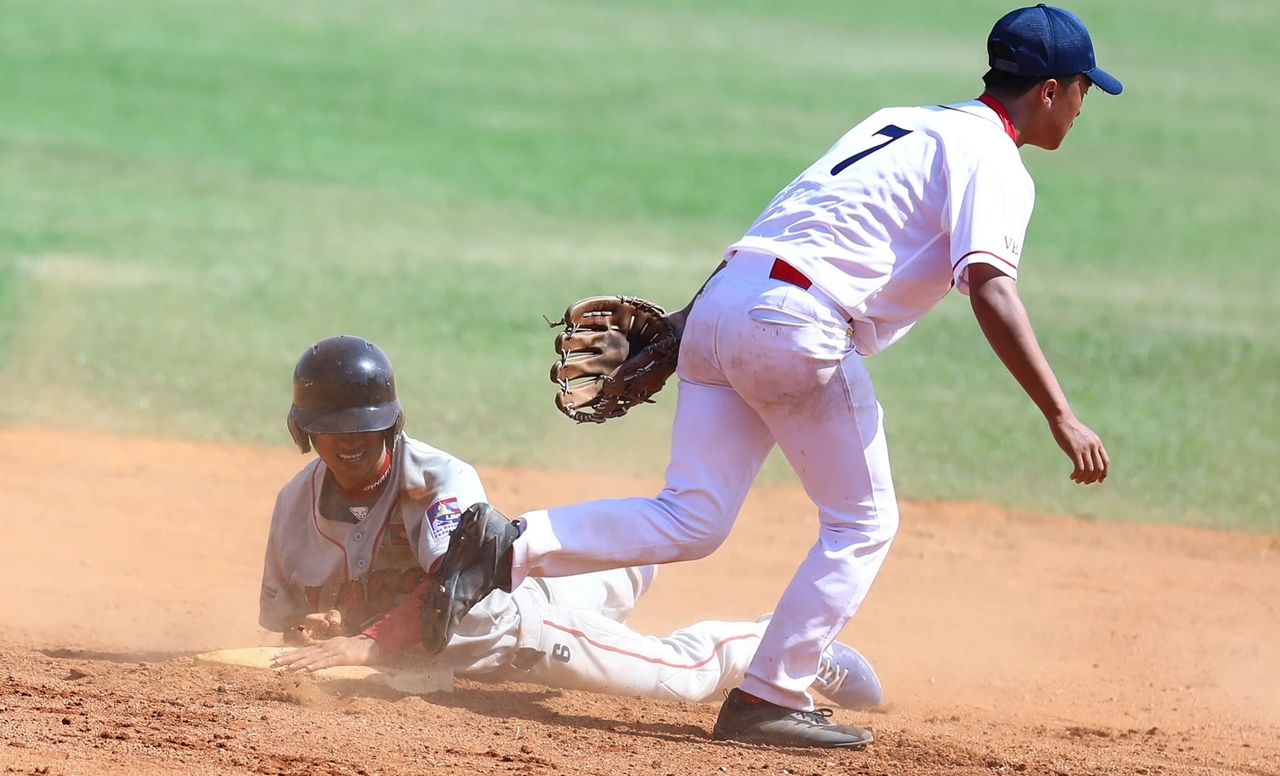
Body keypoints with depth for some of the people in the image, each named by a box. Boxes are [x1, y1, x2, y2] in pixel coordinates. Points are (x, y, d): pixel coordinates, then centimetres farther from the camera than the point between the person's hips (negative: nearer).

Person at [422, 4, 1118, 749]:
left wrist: (680, 323, 26)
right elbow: (991, 293, -17)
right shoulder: (992, 160, -1)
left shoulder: (900, 124, 26)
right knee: (863, 523, 7)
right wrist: (1062, 418, -21)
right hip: (797, 323, -8)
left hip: (724, 300, 8)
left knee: (691, 521, 6)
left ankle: (510, 547, -8)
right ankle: (769, 700, 4)